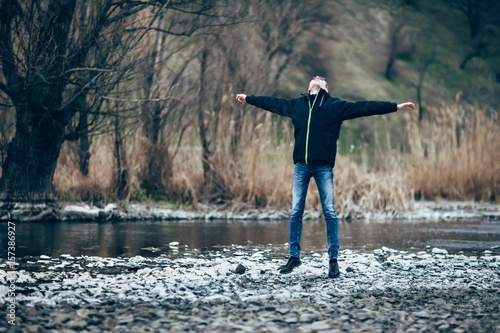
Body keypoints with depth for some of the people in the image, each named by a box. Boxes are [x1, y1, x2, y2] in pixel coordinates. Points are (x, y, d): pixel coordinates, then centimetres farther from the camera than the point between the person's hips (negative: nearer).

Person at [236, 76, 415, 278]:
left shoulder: (336, 106, 6)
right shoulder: (296, 105, 14)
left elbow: (365, 107, 4)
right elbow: (272, 103, 26)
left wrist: (396, 107, 1)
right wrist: (248, 99, 35)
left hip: (324, 167, -2)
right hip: (301, 166, 3)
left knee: (329, 213, -3)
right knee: (295, 212, 4)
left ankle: (333, 259, 4)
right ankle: (294, 256, 15)